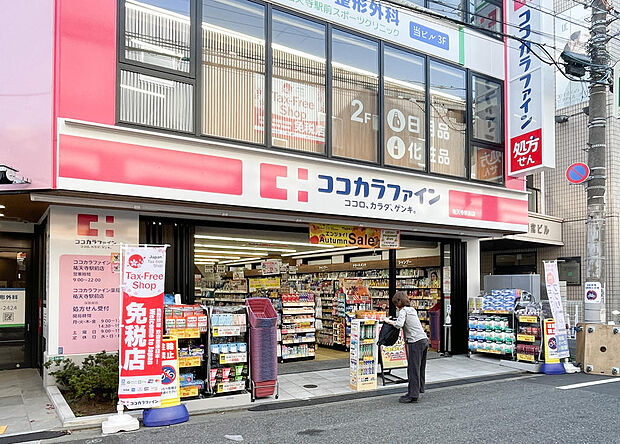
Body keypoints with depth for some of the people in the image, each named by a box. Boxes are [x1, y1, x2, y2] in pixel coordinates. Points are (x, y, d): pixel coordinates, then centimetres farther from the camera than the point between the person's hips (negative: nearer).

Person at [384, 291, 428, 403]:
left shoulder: (403, 311, -6)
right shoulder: (412, 309, 19)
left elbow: (399, 324, -21)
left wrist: (389, 321, -5)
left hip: (416, 342, -9)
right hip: (424, 339, 9)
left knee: (413, 368, -6)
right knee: (420, 367, 15)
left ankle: (413, 395, -4)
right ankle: (419, 389, 23)